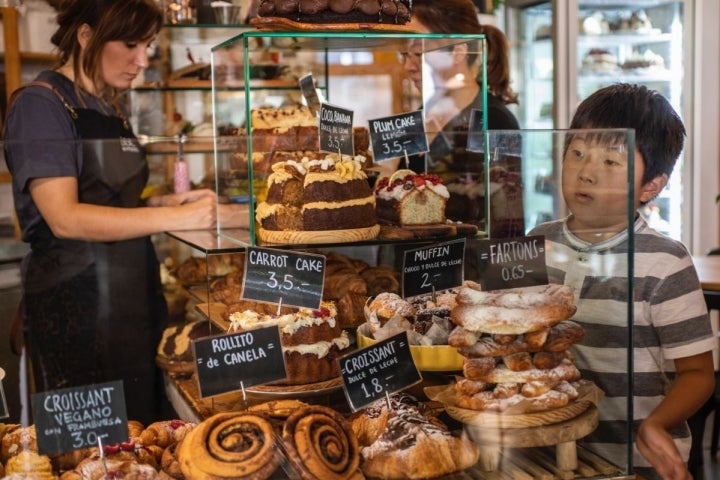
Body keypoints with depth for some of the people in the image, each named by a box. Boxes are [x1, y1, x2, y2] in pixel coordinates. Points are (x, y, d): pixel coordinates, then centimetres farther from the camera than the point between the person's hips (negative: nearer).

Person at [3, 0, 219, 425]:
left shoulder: (110, 109, 13)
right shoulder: (42, 104, -11)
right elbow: (65, 218, -21)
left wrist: (166, 202, 2)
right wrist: (175, 218, -24)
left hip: (133, 294, 8)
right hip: (77, 306, -8)